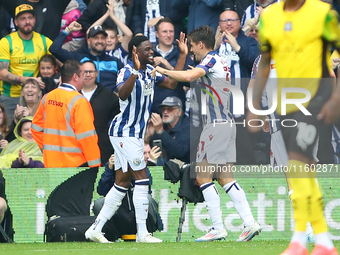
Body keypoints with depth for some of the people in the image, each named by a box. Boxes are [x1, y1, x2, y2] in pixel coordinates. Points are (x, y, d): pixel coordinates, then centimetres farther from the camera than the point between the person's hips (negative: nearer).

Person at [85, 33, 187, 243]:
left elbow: (172, 84, 15)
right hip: (125, 133, -9)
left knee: (122, 183, 9)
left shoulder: (150, 71, 9)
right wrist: (135, 71, -51)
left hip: (135, 134, 9)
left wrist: (183, 55, 12)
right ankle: (142, 234, -4)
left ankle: (95, 229, 11)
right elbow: (123, 94, -37)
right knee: (142, 179, -9)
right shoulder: (127, 72, -18)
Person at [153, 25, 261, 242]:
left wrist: (163, 71, -18)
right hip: (228, 122, 9)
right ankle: (250, 222, 1)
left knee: (203, 176, -4)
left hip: (216, 124, -9)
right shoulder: (221, 61, 17)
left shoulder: (210, 60, -11)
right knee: (225, 177, 9)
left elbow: (187, 76, -29)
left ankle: (218, 228, -7)